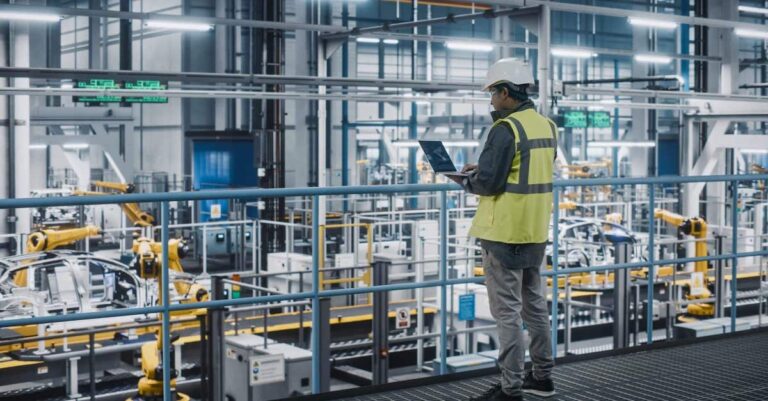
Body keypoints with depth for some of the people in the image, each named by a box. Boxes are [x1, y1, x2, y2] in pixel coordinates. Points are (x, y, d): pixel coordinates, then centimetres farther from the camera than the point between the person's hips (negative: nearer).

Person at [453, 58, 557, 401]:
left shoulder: (506, 129, -18)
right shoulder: (546, 125, 9)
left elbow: (488, 182, -21)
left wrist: (464, 180, 0)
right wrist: (482, 169, 14)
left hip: (506, 232, -9)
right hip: (536, 230, 9)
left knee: (507, 311, -2)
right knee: (534, 304, 18)